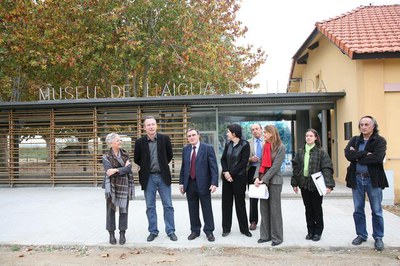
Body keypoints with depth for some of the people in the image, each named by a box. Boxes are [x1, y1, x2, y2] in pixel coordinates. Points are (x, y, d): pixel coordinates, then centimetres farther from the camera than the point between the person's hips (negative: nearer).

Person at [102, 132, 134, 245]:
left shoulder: (125, 154, 6)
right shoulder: (106, 157, -2)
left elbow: (129, 168, -7)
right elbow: (109, 172, -16)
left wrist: (117, 170, -17)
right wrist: (124, 168, -15)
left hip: (124, 186, 2)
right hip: (112, 186, -2)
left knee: (123, 210, 5)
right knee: (111, 210, 4)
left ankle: (122, 234, 17)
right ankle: (111, 234, 17)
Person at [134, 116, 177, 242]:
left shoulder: (165, 139, -3)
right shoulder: (140, 142, -3)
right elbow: (136, 159, 10)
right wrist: (146, 167, 10)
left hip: (163, 176, 0)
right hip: (148, 178, 0)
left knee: (168, 206, 5)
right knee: (150, 207, 8)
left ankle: (170, 231, 17)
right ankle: (153, 231, 21)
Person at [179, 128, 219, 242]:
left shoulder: (208, 148, -5)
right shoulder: (185, 149, 9)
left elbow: (213, 167, -8)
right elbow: (183, 167, 13)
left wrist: (214, 183, -16)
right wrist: (181, 182, 9)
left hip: (203, 184, -4)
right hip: (189, 184, 4)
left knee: (207, 209, 5)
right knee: (192, 209, 11)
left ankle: (209, 231, 19)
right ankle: (195, 230, 25)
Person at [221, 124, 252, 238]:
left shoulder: (245, 145, -8)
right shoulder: (228, 144, 7)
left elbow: (243, 162, -13)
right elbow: (223, 159, 7)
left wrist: (231, 173, -14)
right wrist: (226, 172, -9)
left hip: (239, 177, -5)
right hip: (227, 177, 5)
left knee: (240, 203, 4)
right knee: (226, 202, 7)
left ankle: (244, 228, 17)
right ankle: (226, 228, 17)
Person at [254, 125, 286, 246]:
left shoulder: (281, 148, -7)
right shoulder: (265, 146, 10)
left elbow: (275, 166, -13)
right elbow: (261, 163, 7)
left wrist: (264, 179, -15)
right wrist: (257, 177, -7)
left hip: (274, 181, -6)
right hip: (263, 180, 6)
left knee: (275, 209, 1)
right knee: (264, 208, 8)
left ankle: (277, 237, 12)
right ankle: (265, 235, 17)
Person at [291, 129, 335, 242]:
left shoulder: (321, 152, -6)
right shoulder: (300, 152, 6)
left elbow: (327, 169, -12)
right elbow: (296, 168, 8)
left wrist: (328, 184, -21)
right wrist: (295, 183, 5)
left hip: (316, 184, -4)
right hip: (304, 184, 4)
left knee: (317, 208, 7)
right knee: (308, 208, 12)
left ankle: (318, 232, 21)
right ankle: (310, 231, 24)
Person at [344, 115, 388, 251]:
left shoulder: (380, 141, -4)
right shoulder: (354, 140, 7)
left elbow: (378, 157, -21)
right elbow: (348, 154, -10)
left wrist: (358, 157, -13)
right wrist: (366, 154, -19)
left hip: (373, 180, -3)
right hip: (357, 179, 3)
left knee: (377, 211, 7)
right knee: (358, 210, 12)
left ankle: (378, 237, 22)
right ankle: (361, 235, 26)